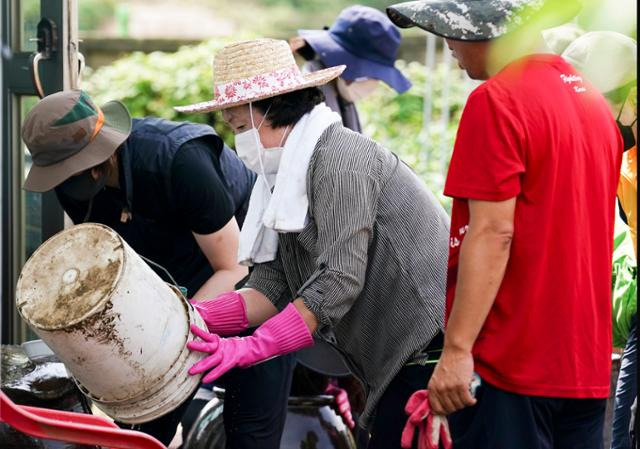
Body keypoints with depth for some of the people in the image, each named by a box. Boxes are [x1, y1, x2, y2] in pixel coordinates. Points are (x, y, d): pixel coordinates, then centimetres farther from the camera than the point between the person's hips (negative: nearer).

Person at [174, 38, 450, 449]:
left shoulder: (339, 157, -15)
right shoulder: (287, 176, 15)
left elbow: (338, 281, -23)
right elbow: (272, 287, 8)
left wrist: (250, 348, -24)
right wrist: (200, 319, -8)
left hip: (433, 341, -10)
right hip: (401, 354, 10)